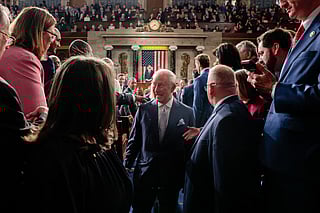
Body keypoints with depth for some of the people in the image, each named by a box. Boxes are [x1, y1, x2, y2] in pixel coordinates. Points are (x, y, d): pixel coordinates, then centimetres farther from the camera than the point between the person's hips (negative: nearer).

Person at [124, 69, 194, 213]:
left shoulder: (187, 113, -4)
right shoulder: (143, 109, -2)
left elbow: (190, 145, 0)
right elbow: (134, 141, 4)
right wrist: (127, 166, 2)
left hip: (172, 177, 0)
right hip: (144, 174, 1)